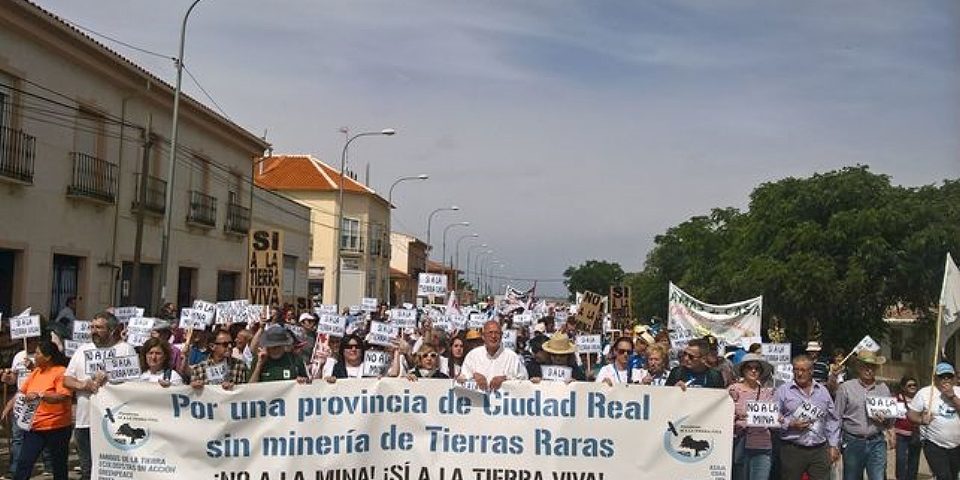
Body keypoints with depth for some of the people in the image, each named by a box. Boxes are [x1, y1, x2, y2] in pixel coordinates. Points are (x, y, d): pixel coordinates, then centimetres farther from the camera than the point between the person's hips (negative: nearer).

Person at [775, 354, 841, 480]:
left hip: (820, 450, 2)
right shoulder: (783, 391, 2)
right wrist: (790, 425, -14)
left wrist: (833, 445, 9)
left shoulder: (823, 391, 12)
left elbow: (832, 421, 14)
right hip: (792, 450, -2)